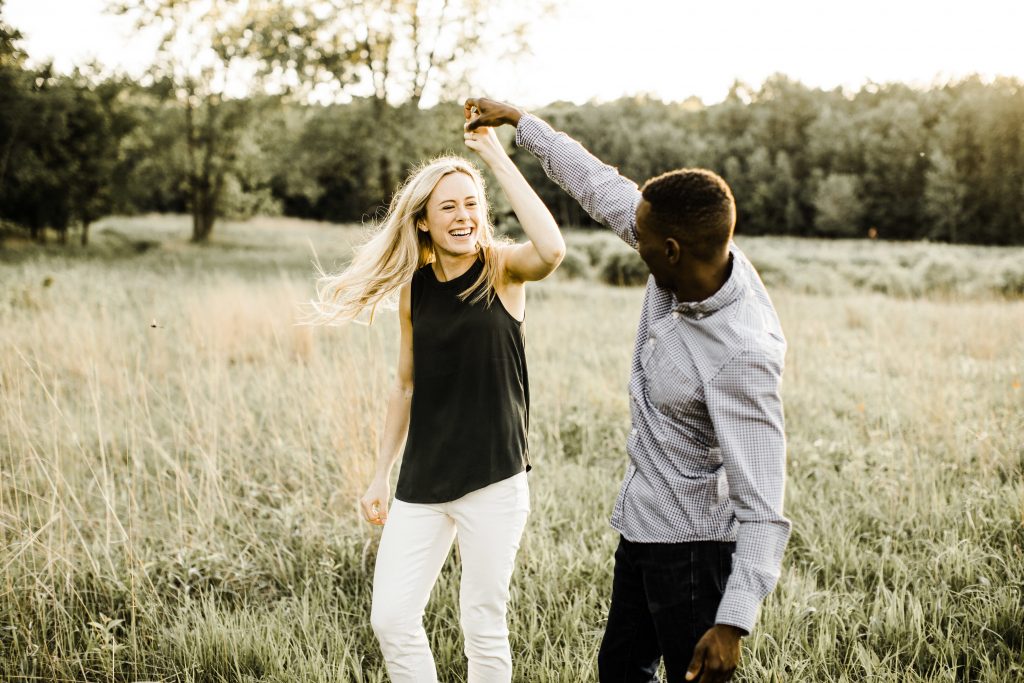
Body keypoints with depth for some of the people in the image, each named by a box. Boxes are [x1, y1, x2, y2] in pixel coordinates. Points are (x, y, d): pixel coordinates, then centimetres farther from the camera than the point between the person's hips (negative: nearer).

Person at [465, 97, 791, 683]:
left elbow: (763, 505, -31)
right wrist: (519, 121, 14)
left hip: (695, 541, -9)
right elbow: (603, 186, 6)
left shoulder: (742, 355, -32)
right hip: (642, 522, 9)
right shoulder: (691, 255, -9)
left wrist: (733, 622, -36)